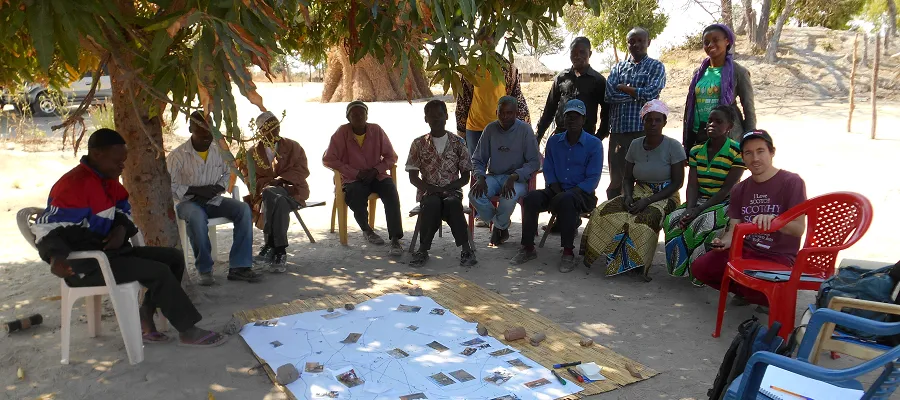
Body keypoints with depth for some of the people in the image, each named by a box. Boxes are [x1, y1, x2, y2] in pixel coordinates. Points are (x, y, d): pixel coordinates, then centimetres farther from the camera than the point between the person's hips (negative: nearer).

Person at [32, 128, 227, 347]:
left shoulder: (108, 179, 9)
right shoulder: (74, 185, -20)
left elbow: (123, 210, 20)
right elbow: (47, 227, -25)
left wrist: (121, 229, -3)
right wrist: (56, 257, -43)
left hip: (108, 250, 10)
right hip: (86, 264, -10)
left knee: (174, 257, 4)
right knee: (158, 272, -21)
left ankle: (145, 321, 2)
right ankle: (188, 331, -9)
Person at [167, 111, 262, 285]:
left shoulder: (218, 151, 3)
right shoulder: (178, 155, -10)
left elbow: (227, 174, 18)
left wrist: (218, 187, -4)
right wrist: (196, 190, -21)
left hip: (213, 200, 4)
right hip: (187, 202, -4)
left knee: (243, 209, -22)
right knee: (197, 217, -40)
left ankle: (238, 266, -24)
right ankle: (205, 269, -24)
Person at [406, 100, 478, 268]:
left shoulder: (457, 142, 7)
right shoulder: (419, 144, 7)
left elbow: (465, 176, 4)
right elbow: (413, 177, 3)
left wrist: (447, 188, -13)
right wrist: (432, 189, -14)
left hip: (452, 191, 0)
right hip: (428, 192, 0)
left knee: (452, 203, -36)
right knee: (432, 204, -36)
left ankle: (466, 249, -29)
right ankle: (423, 249, -23)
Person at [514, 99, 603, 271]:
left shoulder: (594, 144, -1)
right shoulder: (554, 141, 11)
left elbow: (592, 179, -7)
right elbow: (548, 171, 9)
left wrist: (567, 193, -19)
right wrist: (557, 192, -10)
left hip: (582, 193, -4)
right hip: (556, 191, 4)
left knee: (566, 200, -39)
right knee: (531, 198, -25)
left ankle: (568, 253, -32)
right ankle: (528, 248, -17)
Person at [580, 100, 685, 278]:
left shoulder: (673, 146, -7)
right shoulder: (635, 145, 6)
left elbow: (677, 183, -10)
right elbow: (628, 178, 10)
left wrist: (648, 201, -19)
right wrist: (628, 196, -13)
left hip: (665, 197, -4)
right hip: (639, 194, 5)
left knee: (642, 220, -36)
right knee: (604, 212, -21)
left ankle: (637, 263, -14)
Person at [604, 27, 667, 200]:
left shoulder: (656, 67, 8)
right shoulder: (618, 68, 16)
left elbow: (650, 94, -10)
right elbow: (609, 95, -1)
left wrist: (622, 88, -1)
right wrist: (637, 93, -6)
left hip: (643, 131, -3)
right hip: (617, 131, 3)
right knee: (616, 181, 7)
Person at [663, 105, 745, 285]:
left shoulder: (736, 152, -8)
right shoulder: (696, 151, 8)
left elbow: (728, 189, -14)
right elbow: (692, 185, 0)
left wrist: (699, 209, -22)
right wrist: (690, 209, -19)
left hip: (724, 203, -5)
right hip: (698, 201, 5)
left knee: (705, 224, -35)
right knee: (672, 221, -23)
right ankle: (681, 268, -7)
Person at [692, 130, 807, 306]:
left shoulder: (791, 182, -7)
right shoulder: (740, 189, 12)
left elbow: (799, 229, -15)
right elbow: (734, 229, 6)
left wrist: (773, 220, -36)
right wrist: (724, 242, -19)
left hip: (779, 257, -5)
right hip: (745, 251, 6)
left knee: (762, 291, -35)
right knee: (699, 267, -16)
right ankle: (749, 292, 6)